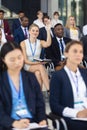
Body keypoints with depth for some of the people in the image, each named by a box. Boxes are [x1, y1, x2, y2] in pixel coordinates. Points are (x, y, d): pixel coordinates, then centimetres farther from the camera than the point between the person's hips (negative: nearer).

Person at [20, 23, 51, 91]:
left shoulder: (40, 42, 5)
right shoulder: (23, 43, -2)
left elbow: (48, 44, -21)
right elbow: (25, 60, -6)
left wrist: (48, 30, -28)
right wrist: (37, 63, -19)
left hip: (38, 66, 2)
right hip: (27, 67, -2)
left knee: (38, 73, -34)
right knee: (41, 66, -32)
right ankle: (49, 89, -36)